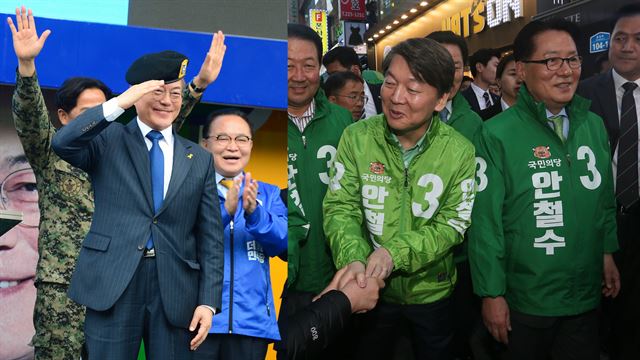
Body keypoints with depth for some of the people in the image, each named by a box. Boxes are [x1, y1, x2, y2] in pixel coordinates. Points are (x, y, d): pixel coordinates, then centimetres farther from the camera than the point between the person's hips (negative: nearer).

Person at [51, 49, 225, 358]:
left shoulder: (199, 160, 9)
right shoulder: (109, 140, 6)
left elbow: (210, 237, 6)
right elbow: (62, 143, -15)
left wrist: (209, 301, -1)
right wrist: (120, 103, -18)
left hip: (175, 294, 2)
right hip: (113, 286, -1)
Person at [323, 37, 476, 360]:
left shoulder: (461, 152, -14)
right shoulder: (356, 137, -14)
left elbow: (452, 225, -14)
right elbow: (340, 207, -13)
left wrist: (396, 252, -29)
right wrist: (353, 259, -31)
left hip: (431, 291, 0)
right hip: (369, 287, 1)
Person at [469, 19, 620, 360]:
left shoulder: (594, 125, 2)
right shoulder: (497, 134, -17)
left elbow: (605, 199, 12)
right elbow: (484, 220, -16)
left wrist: (607, 252, 10)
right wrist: (491, 293, -14)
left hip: (587, 295, 5)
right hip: (524, 302, -5)